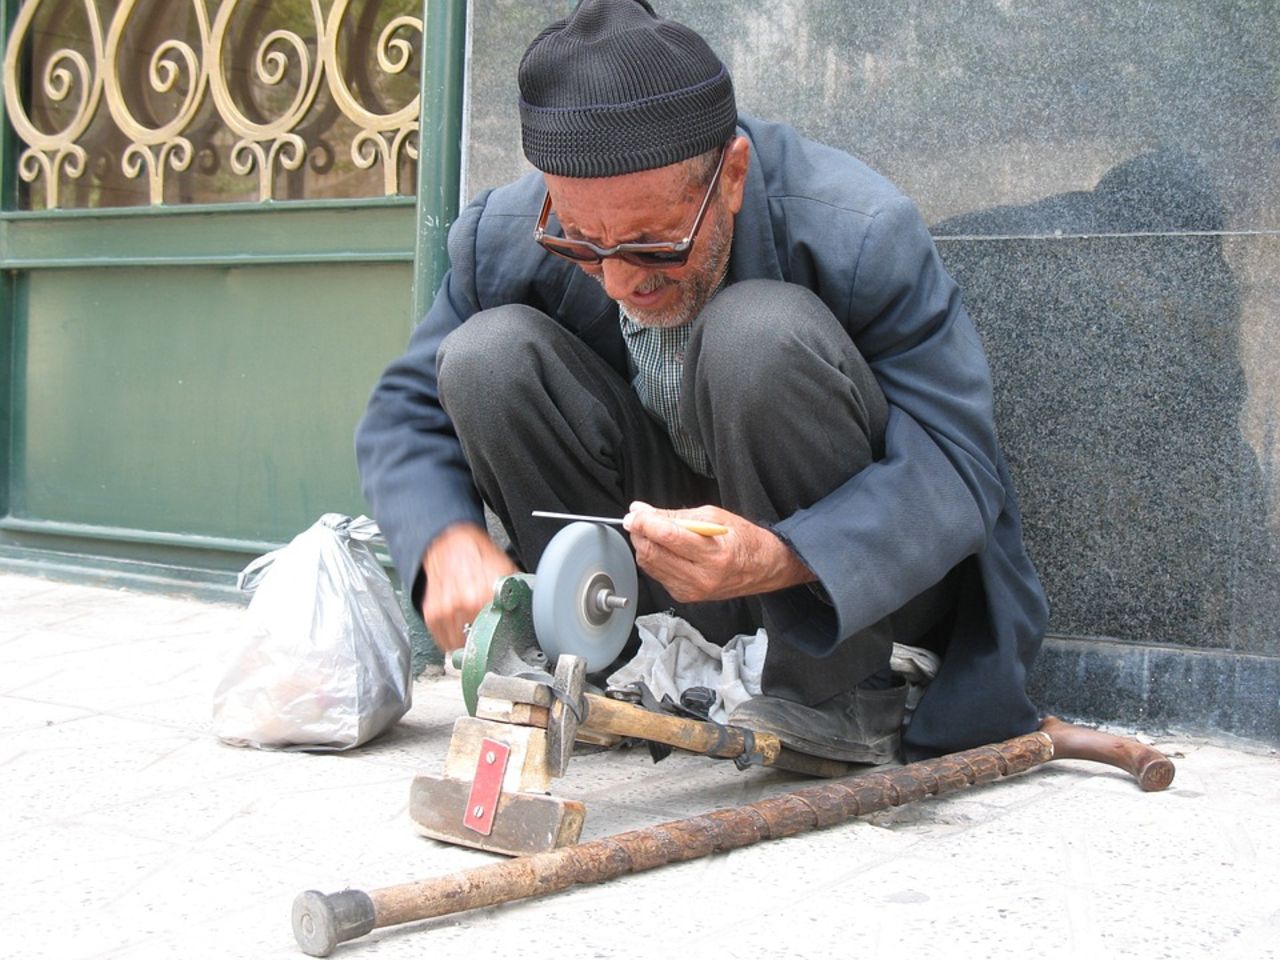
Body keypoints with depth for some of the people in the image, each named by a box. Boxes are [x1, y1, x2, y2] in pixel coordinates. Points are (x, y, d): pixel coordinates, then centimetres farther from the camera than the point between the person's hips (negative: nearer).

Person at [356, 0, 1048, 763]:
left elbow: (957, 467, -26)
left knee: (758, 333, -33)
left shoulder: (865, 235, -25)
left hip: (854, 579, -3)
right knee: (487, 356, -18)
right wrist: (449, 542, -26)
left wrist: (781, 559, -44)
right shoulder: (504, 238, -14)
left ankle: (841, 696, -17)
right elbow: (406, 413, -4)